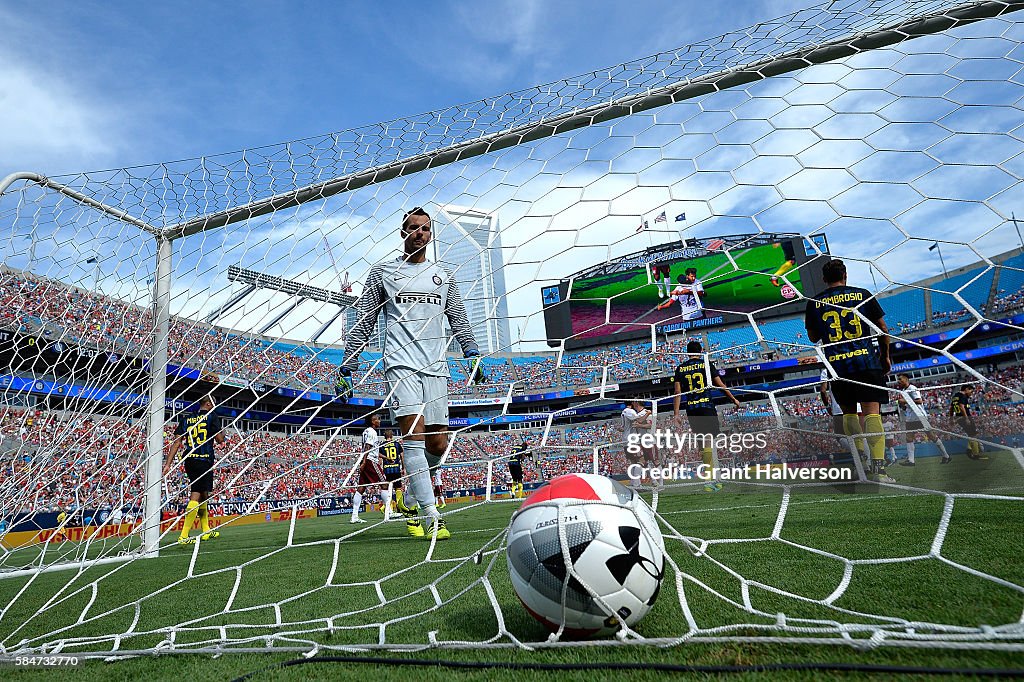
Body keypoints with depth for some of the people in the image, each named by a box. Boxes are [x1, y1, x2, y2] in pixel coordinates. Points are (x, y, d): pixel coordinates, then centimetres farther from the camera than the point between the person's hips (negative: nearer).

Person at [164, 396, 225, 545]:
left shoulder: (186, 418, 13)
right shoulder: (211, 416, -2)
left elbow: (177, 442, 6)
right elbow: (220, 440, -4)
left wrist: (168, 464, 5)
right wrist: (222, 433, 18)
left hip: (189, 461, 6)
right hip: (204, 460, -6)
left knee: (203, 495, 18)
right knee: (196, 495, -5)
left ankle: (206, 531, 28)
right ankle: (184, 536, -10)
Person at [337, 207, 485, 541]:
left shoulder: (443, 276, 19)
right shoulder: (382, 272, 11)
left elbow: (459, 319, 22)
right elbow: (364, 323, 11)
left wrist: (473, 355, 11)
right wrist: (347, 366, 7)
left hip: (436, 367, 3)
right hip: (400, 364, -3)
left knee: (438, 444, 0)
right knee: (414, 434, -17)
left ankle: (410, 498, 26)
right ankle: (432, 517, -16)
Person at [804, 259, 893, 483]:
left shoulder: (814, 302, 6)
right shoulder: (862, 294, 7)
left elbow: (813, 338, 15)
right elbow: (883, 328, 12)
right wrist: (886, 356, 22)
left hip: (836, 365, 1)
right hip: (866, 361, -1)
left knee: (849, 413, 15)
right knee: (872, 412, -5)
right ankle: (878, 467, -14)